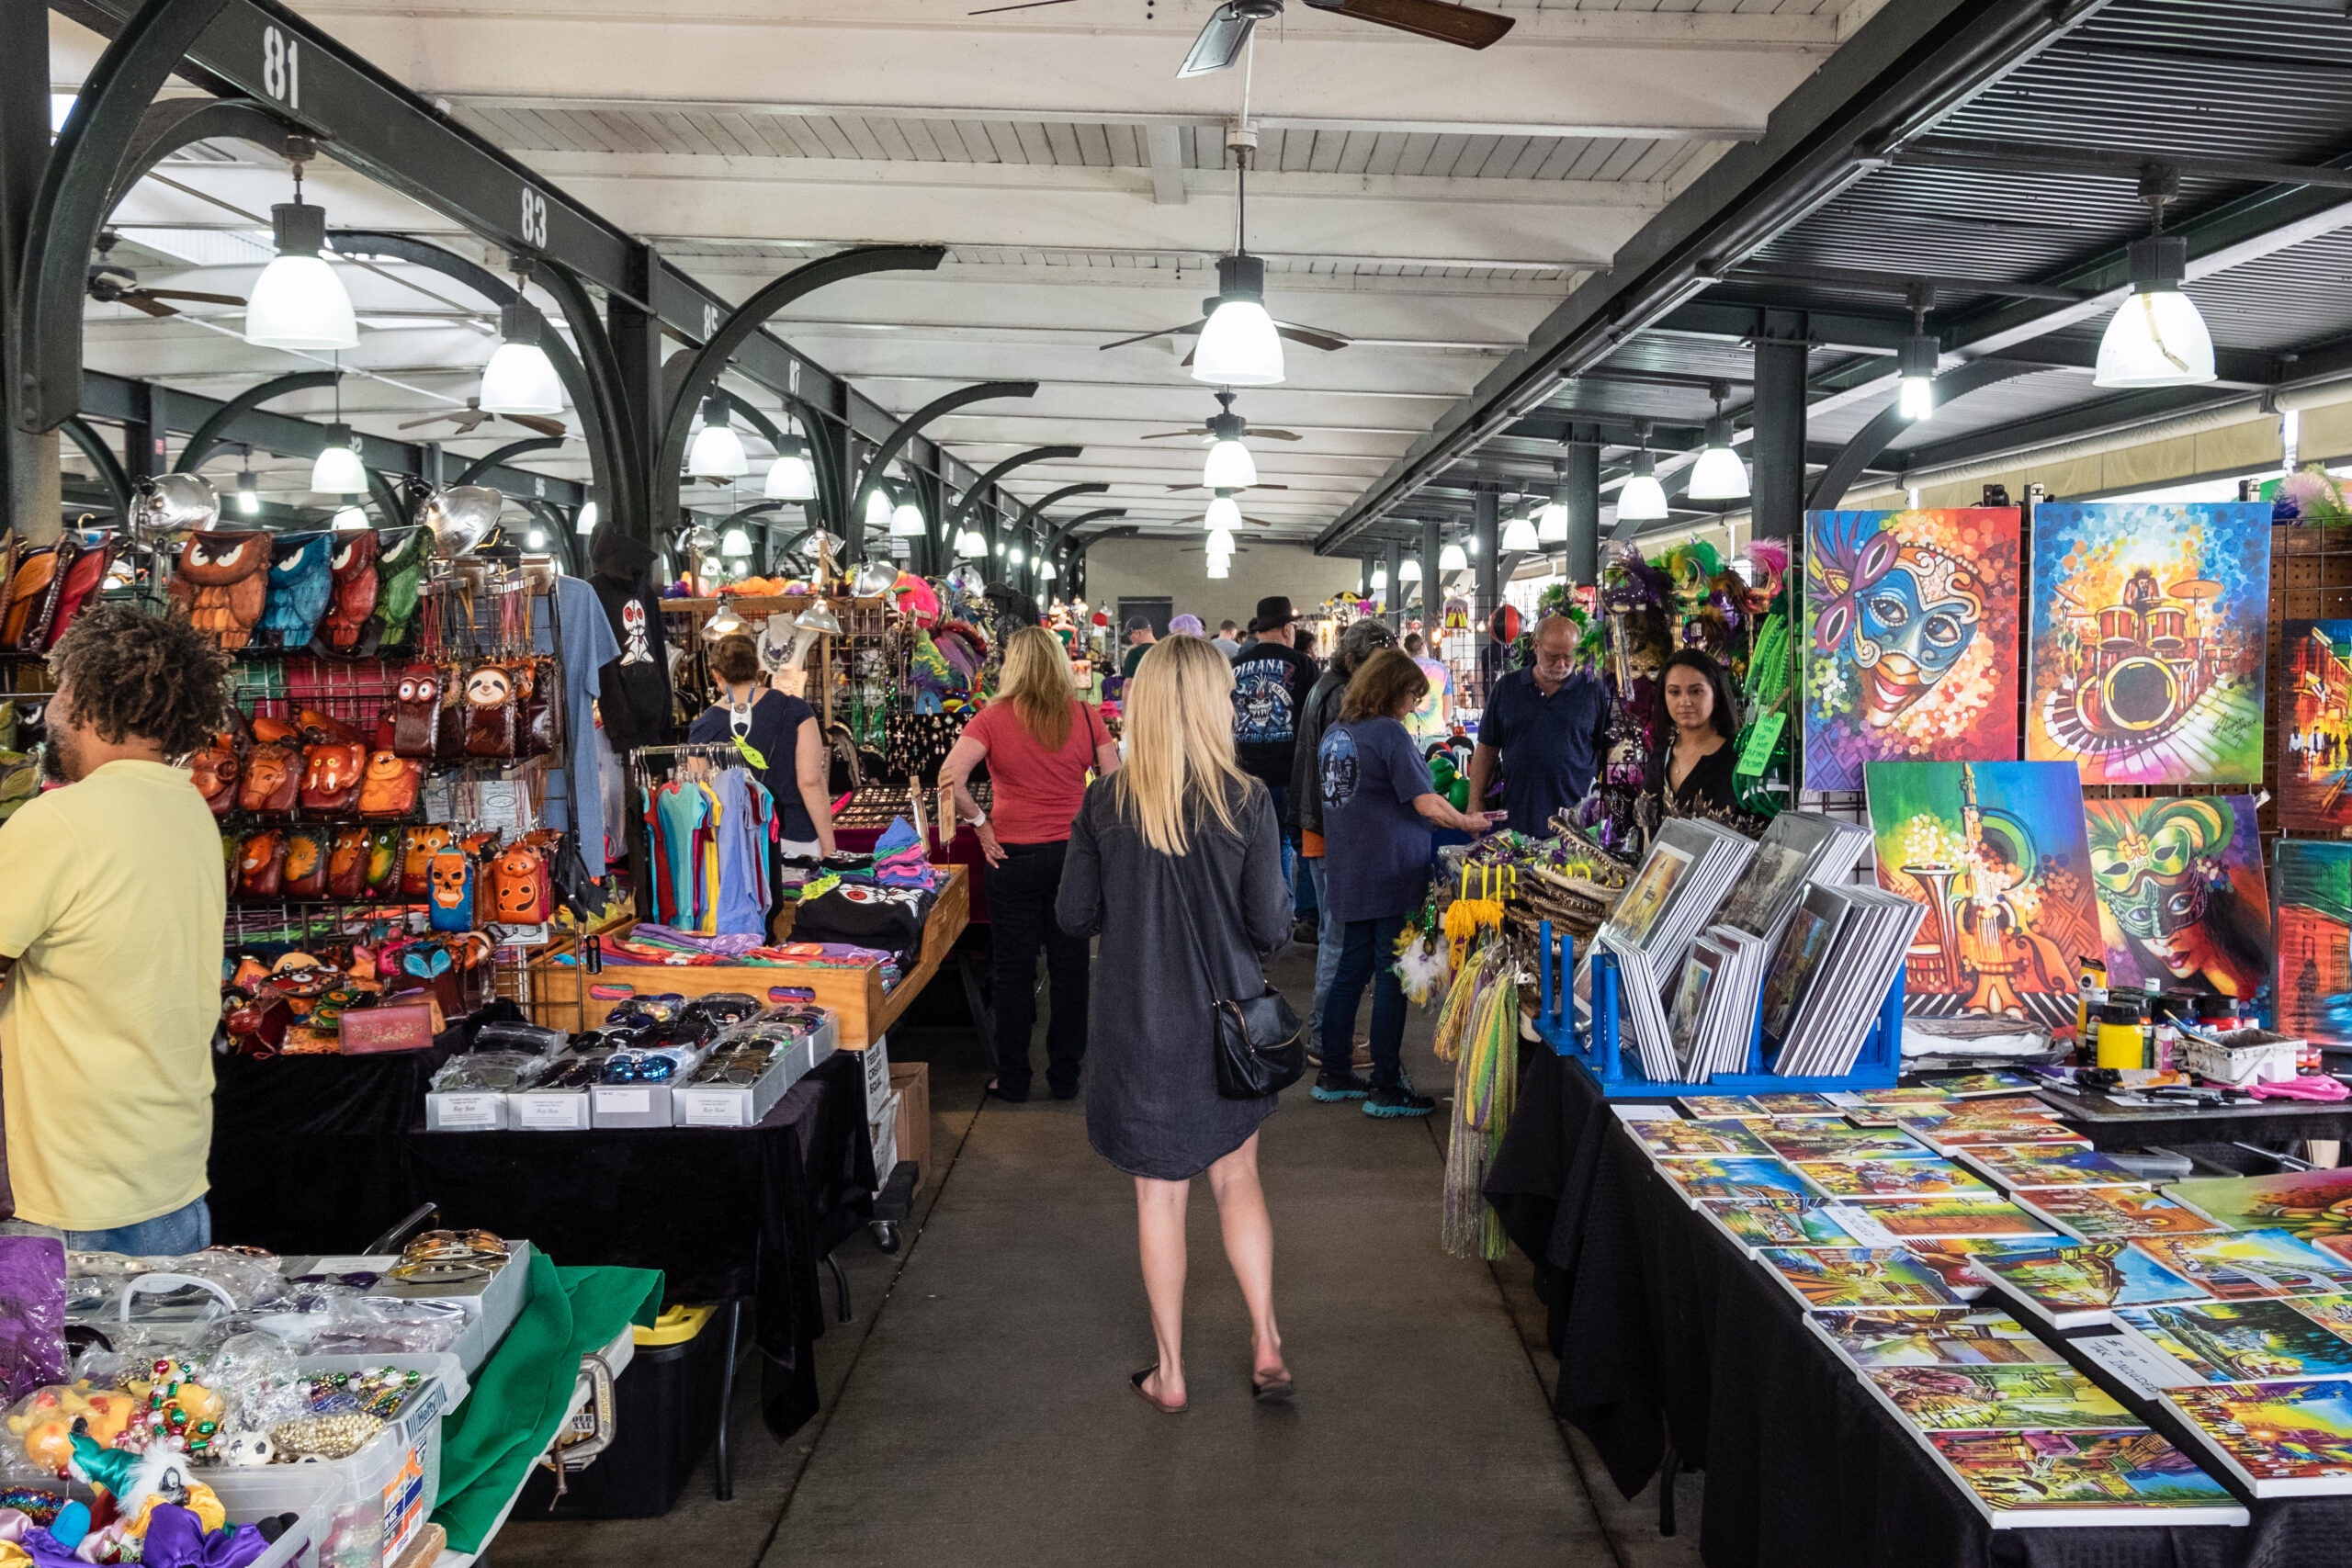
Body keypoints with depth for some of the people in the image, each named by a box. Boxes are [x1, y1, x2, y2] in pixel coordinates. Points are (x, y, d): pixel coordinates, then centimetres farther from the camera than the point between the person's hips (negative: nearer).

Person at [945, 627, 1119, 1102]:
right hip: (1074, 855, 2)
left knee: (1014, 970, 9)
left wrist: (980, 821, -7)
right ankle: (1065, 1075, 20)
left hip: (1014, 856, -2)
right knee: (1070, 968, 11)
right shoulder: (1085, 716, -2)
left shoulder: (994, 718, -8)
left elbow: (951, 778, -19)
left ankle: (1012, 1079, 17)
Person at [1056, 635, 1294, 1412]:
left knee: (1160, 1194, 11)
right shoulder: (1246, 801, -13)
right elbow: (1271, 926, -11)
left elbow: (1074, 914, -1)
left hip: (1138, 1023, 1)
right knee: (1237, 1179, 18)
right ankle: (1266, 1347, 19)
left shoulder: (1106, 801, -8)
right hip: (1226, 1021, 0)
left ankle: (1170, 1373, 20)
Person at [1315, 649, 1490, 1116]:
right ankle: (1386, 1088, 4)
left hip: (1348, 874, 8)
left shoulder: (1335, 733, 10)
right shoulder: (1390, 733, -14)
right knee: (1391, 977, -1)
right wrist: (1467, 822, 0)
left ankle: (1334, 1076, 20)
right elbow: (1426, 804, -17)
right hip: (1391, 874, -8)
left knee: (1352, 968, 14)